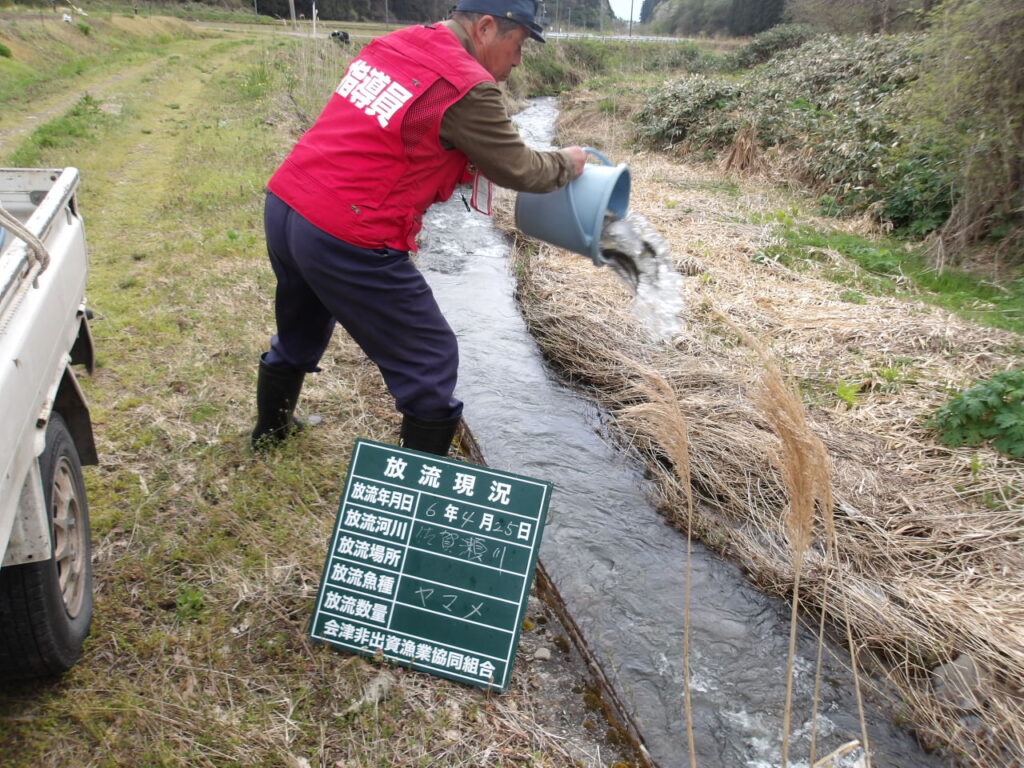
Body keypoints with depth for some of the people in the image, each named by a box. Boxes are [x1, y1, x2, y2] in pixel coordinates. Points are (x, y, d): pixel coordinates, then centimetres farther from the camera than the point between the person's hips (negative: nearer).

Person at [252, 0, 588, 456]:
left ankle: (269, 433, 54)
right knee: (430, 362, 5)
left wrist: (473, 159, 21)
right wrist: (566, 164, 17)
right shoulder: (467, 88, -12)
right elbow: (520, 171, -1)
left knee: (299, 335, 31)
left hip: (283, 208, 9)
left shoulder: (393, 44, 12)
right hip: (346, 240, -9)